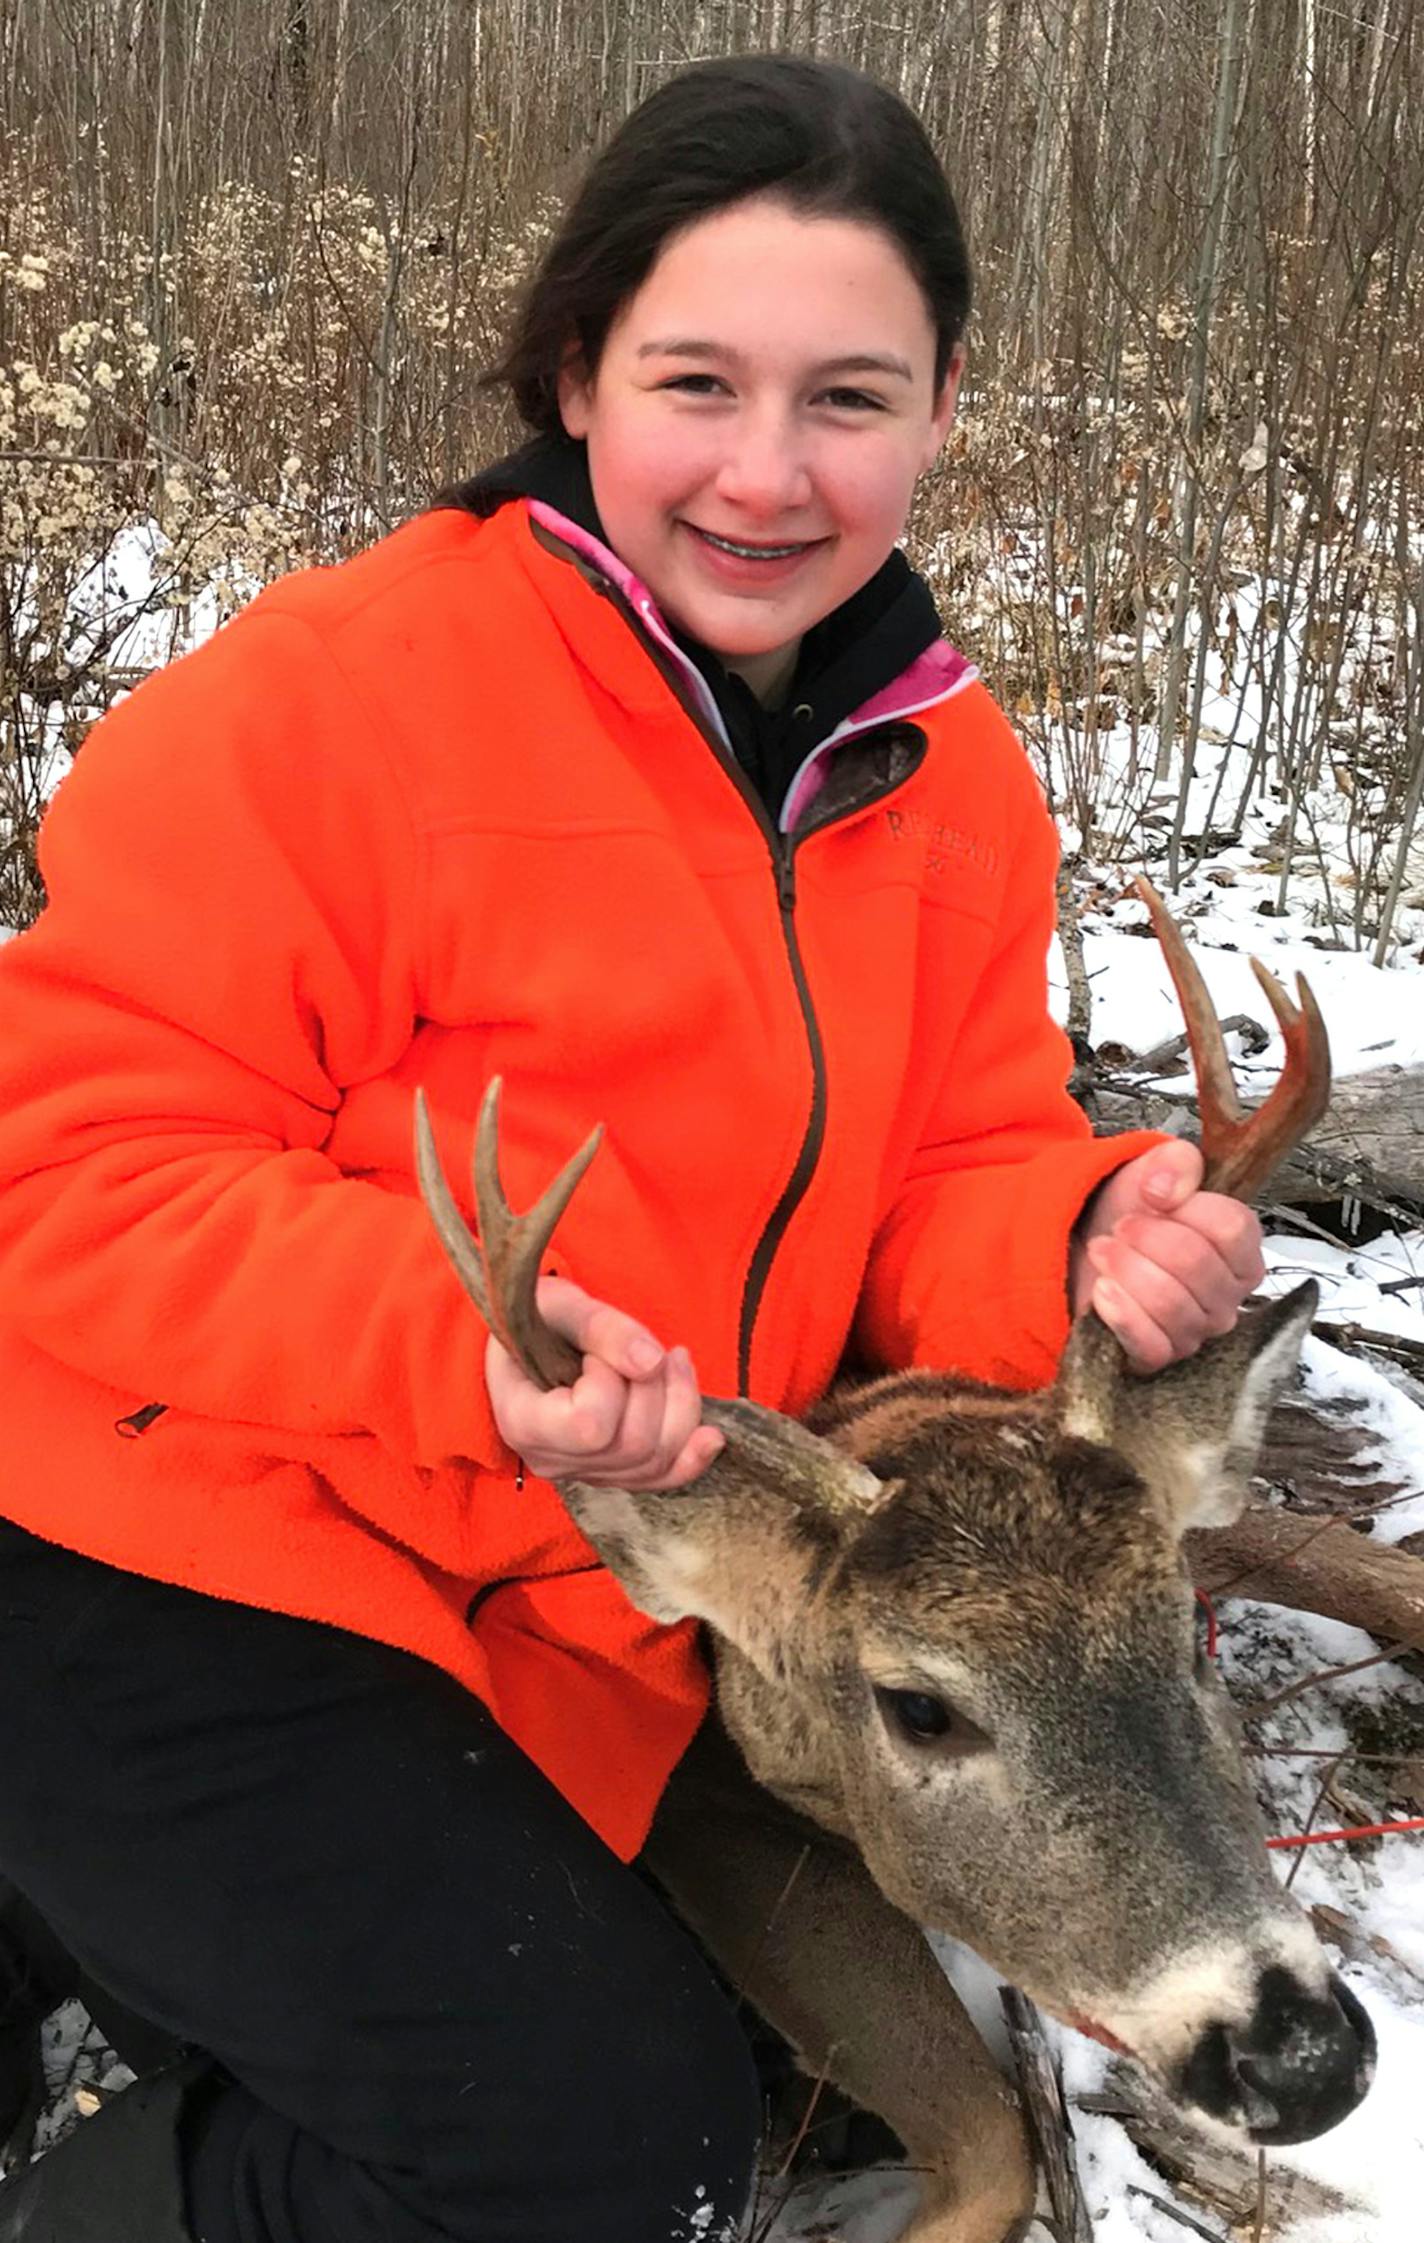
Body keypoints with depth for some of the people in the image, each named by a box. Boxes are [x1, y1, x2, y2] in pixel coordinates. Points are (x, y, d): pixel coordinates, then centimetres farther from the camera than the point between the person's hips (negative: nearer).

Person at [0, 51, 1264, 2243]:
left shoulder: (955, 780, 1)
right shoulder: (351, 684, -18)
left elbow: (940, 1191, 3)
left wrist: (1084, 1244, -20)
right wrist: (458, 1339, -31)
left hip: (600, 1624, 7)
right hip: (184, 1589, -6)